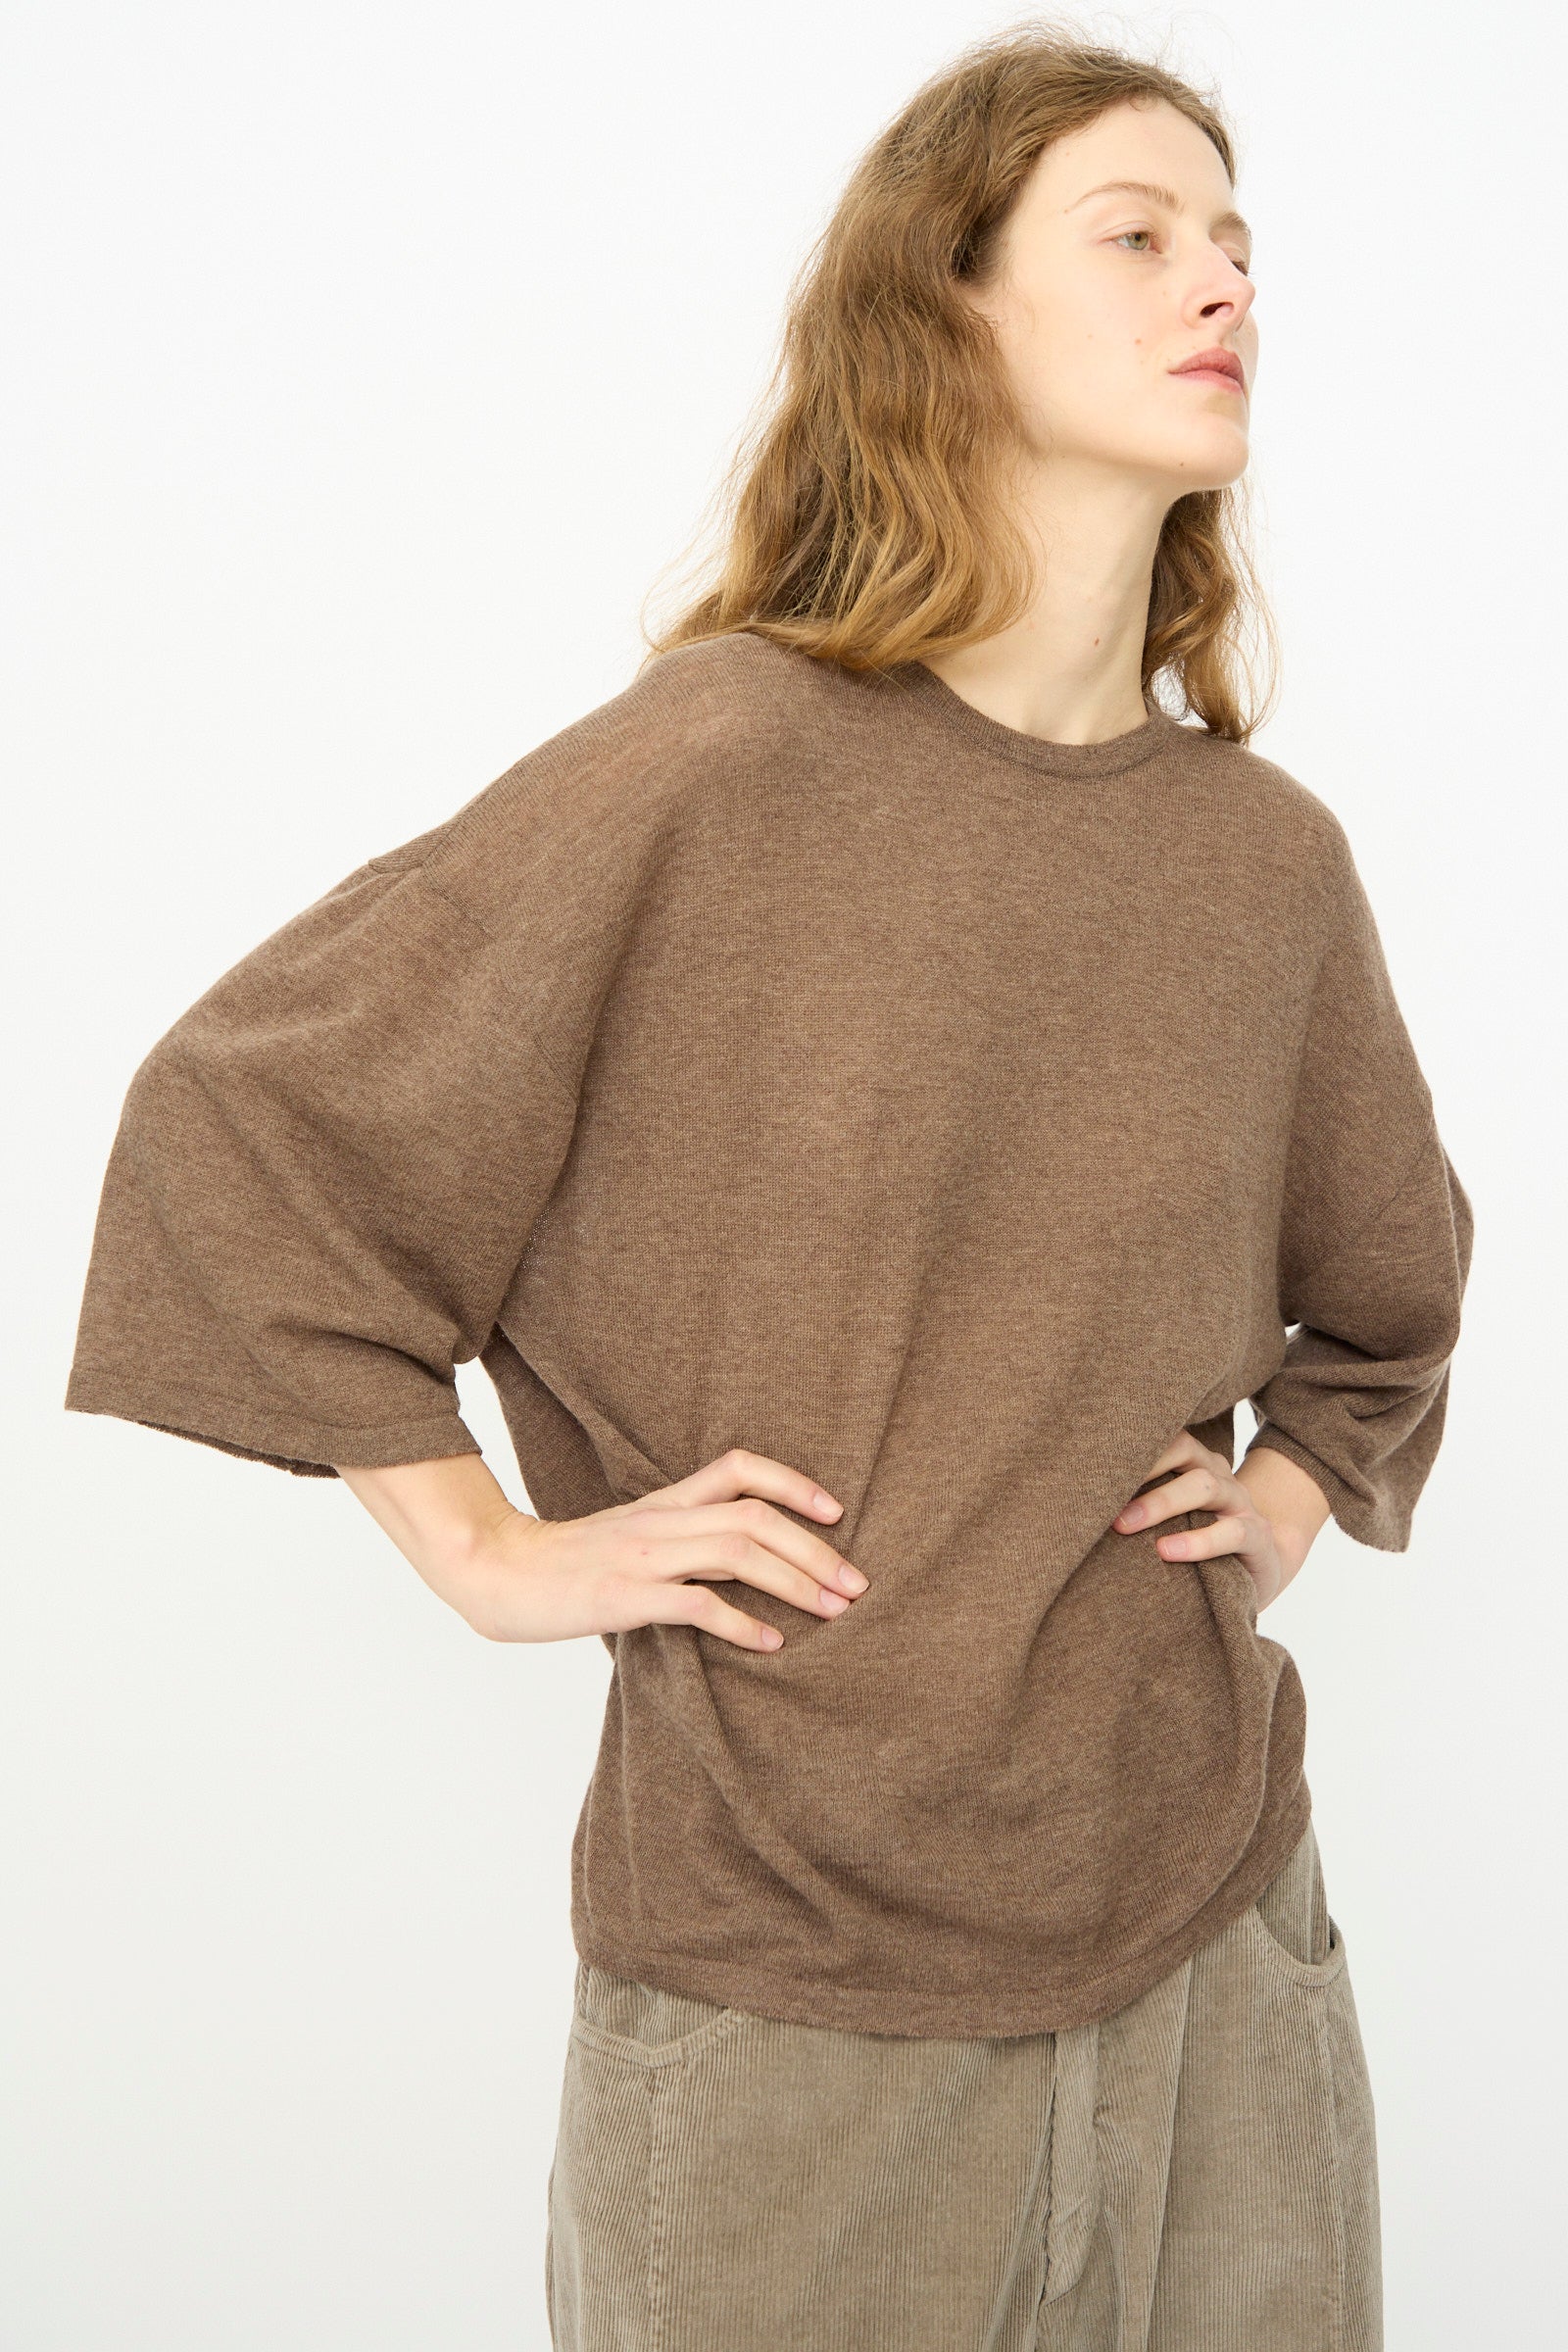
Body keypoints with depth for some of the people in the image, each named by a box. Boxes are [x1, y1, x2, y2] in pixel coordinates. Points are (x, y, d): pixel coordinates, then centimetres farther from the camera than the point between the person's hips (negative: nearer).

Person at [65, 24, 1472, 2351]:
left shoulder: (1269, 858, 3)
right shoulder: (723, 770, -12)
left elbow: (1392, 1285, 23)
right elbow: (239, 1118, -6)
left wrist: (1295, 1497, 8)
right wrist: (492, 1549, -7)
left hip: (1215, 1933, 4)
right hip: (784, 1981, -4)